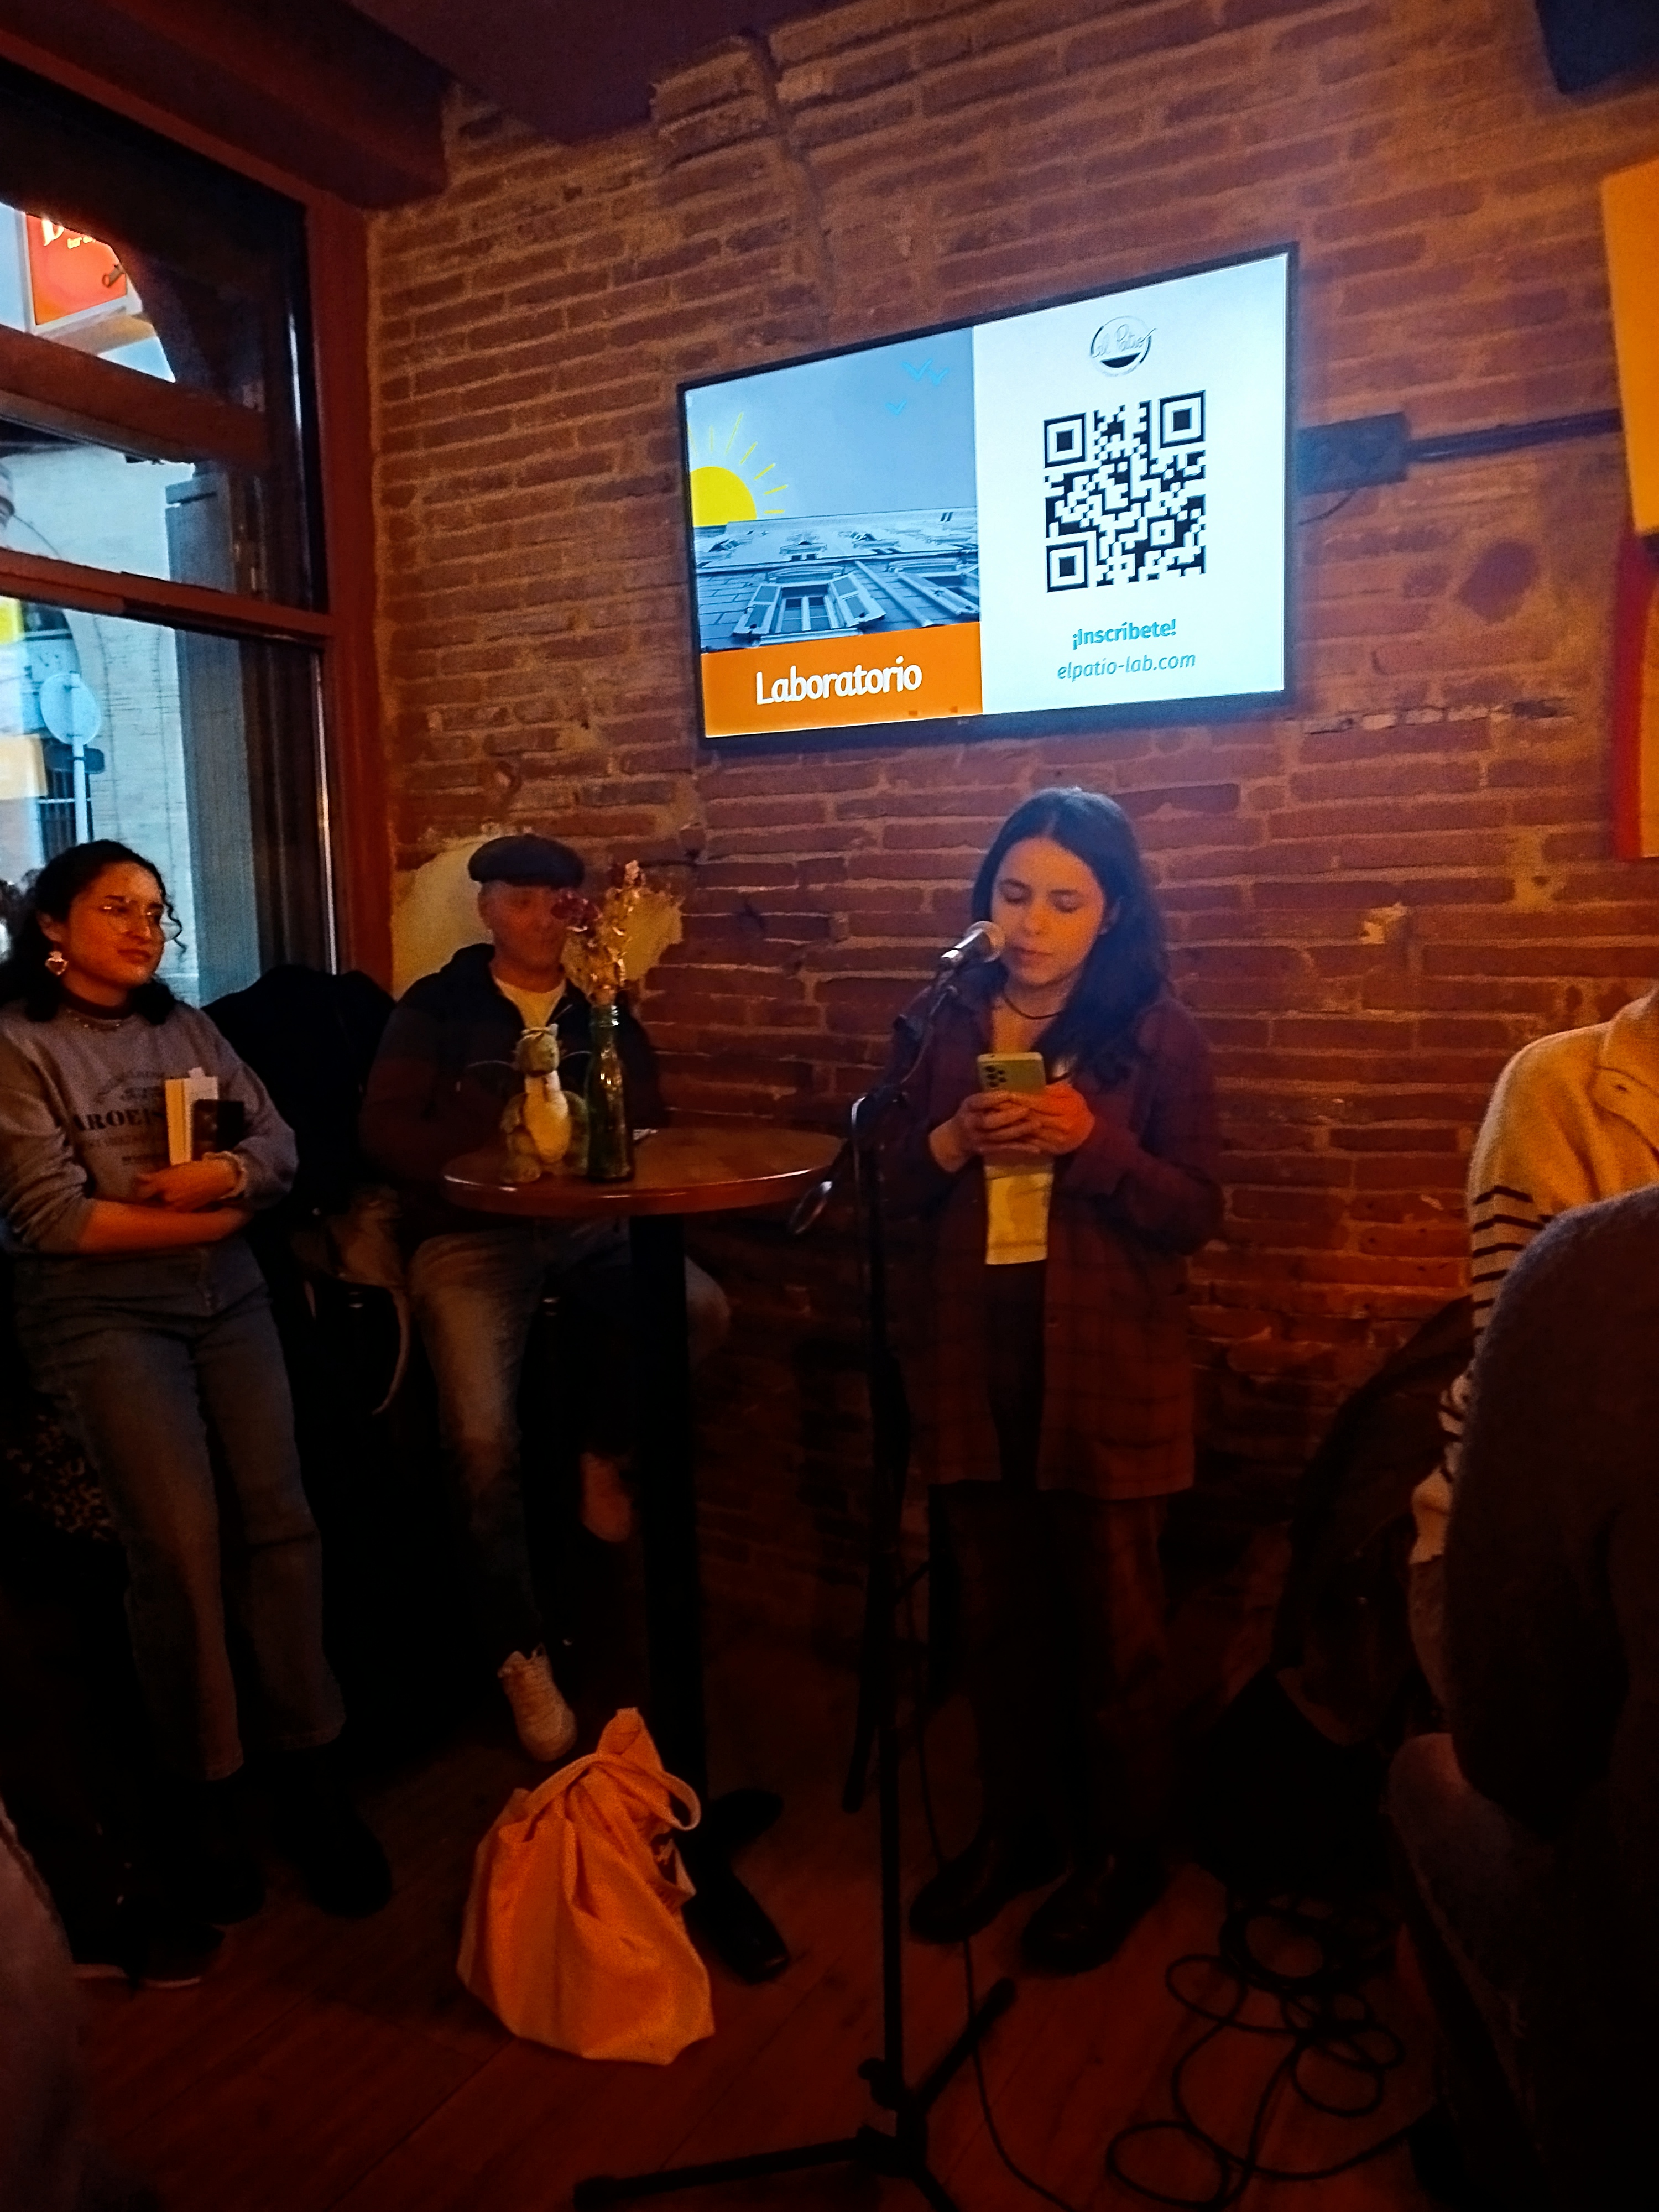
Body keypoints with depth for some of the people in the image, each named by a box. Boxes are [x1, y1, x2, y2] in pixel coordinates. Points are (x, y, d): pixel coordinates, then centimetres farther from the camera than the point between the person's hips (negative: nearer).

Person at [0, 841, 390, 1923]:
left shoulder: (187, 1028, 13)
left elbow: (281, 1147, 9)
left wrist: (225, 1173, -14)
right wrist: (216, 1213, -7)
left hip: (228, 1297, 4)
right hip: (103, 1315, -4)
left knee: (280, 1518, -7)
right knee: (182, 1540, -14)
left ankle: (312, 1771, 4)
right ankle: (201, 1790, 5)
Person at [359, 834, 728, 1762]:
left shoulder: (603, 1010, 16)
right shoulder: (435, 1008, 8)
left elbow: (651, 1125, 10)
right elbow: (385, 1132, -1)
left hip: (589, 1220, 3)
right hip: (470, 1233, -2)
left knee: (703, 1310, -27)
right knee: (484, 1438, -22)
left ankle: (606, 1450, 3)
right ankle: (522, 1650, 1)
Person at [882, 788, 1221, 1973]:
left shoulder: (1159, 1035, -7)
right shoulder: (947, 1023, 4)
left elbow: (1197, 1212, -9)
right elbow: (898, 1186, 7)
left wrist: (1091, 1141, -23)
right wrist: (951, 1140, -13)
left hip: (1106, 1374, -3)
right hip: (979, 1364, 4)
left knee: (1110, 1623, 10)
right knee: (997, 1616, 16)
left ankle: (1122, 1853, 31)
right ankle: (1015, 1828, 36)